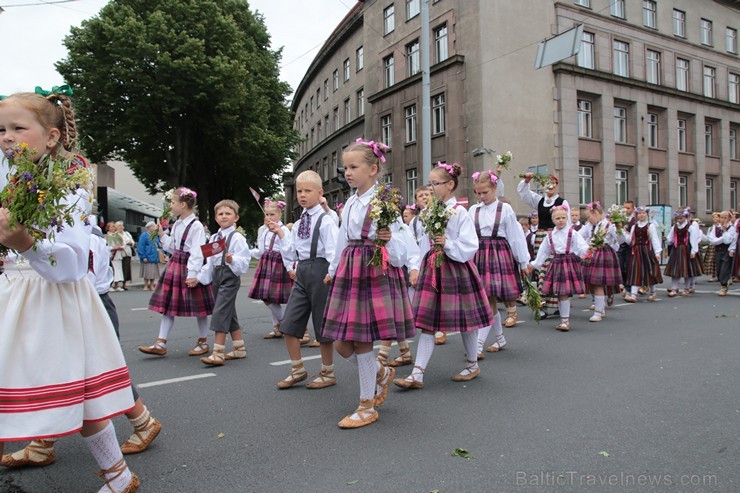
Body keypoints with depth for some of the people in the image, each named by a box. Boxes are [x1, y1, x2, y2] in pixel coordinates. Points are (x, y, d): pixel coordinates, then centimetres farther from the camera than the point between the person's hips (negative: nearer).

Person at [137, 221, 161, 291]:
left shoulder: (155, 236, 14)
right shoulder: (144, 235, -8)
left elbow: (158, 245, 21)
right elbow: (140, 247, -13)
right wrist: (143, 257, -18)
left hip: (154, 258, 6)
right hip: (147, 258, -6)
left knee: (154, 273, 8)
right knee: (147, 273, 0)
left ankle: (152, 286, 16)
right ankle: (146, 286, 11)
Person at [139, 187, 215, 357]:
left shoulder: (196, 226, -15)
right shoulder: (176, 225, 10)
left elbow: (197, 253, -19)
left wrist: (193, 274, -23)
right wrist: (162, 235, 10)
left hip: (190, 268, -8)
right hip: (174, 266, 8)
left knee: (198, 306, 4)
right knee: (168, 304, 7)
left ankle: (203, 342, 20)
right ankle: (161, 344, 13)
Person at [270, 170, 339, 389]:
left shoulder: (326, 220, -9)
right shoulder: (300, 222, 12)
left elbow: (333, 253, -13)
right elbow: (291, 254, 15)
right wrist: (280, 232, 10)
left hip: (320, 270, -7)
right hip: (302, 272, 7)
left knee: (323, 326, 5)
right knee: (288, 325, 5)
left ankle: (328, 373, 22)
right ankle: (297, 370, 22)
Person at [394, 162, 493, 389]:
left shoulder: (460, 212, -8)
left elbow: (470, 246, -11)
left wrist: (447, 243, -23)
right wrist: (421, 268, 8)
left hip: (455, 269, -5)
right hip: (432, 268, 5)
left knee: (464, 320, 8)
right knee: (427, 322, 2)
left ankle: (473, 364, 30)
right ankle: (417, 374, 3)